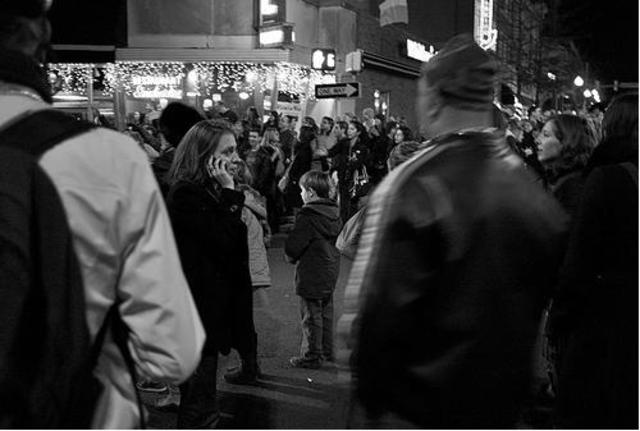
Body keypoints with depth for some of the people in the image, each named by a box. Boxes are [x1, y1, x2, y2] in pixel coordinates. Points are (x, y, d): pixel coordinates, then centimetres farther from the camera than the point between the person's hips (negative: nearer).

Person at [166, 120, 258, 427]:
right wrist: (229, 194, -20)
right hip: (200, 303, -10)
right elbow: (224, 241, -24)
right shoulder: (186, 195, -17)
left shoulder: (208, 191, 12)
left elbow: (233, 245, 11)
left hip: (214, 300, 10)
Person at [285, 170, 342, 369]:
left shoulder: (308, 217, -19)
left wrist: (292, 257, 0)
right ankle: (327, 351, 29)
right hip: (331, 271, 8)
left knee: (311, 315, 1)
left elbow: (292, 246, -20)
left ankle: (311, 356, 10)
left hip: (311, 274, -8)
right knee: (326, 313, 18)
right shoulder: (335, 213, 5)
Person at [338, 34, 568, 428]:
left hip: (430, 399, -6)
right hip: (506, 399, 6)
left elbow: (379, 300, -22)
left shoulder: (411, 184, -20)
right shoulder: (526, 183, -1)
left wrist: (370, 392, -9)